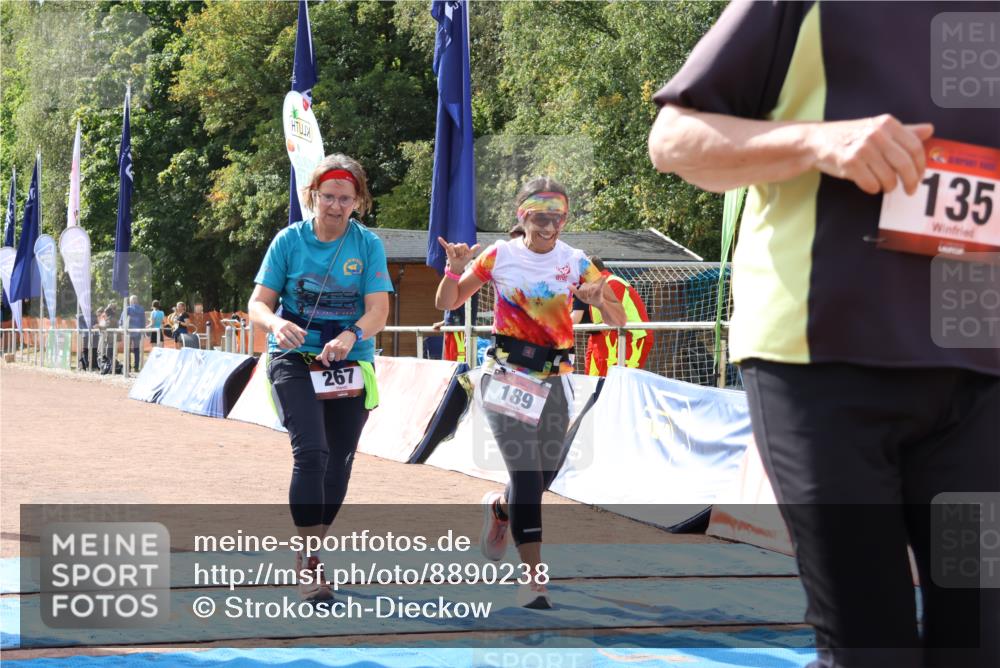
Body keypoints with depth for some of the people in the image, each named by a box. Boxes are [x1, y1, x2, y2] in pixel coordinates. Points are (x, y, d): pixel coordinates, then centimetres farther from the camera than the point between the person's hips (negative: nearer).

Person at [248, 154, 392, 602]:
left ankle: (312, 548, 31)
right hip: (295, 360, -2)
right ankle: (308, 564, -18)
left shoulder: (368, 245, -1)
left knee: (338, 463, 10)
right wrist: (276, 323, -28)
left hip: (351, 365, 2)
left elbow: (378, 311, -10)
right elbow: (258, 303, -4)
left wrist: (350, 336, -31)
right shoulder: (290, 240, -2)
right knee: (311, 453, -20)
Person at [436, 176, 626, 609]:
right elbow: (447, 303, 5)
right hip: (507, 375, -3)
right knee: (527, 474, -16)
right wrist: (455, 269, -15)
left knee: (541, 478, 9)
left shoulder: (575, 263, 1)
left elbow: (619, 320, 2)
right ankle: (533, 579, -12)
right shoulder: (500, 256, -3)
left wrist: (601, 302, -20)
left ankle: (499, 509, 45)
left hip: (553, 380, 3)